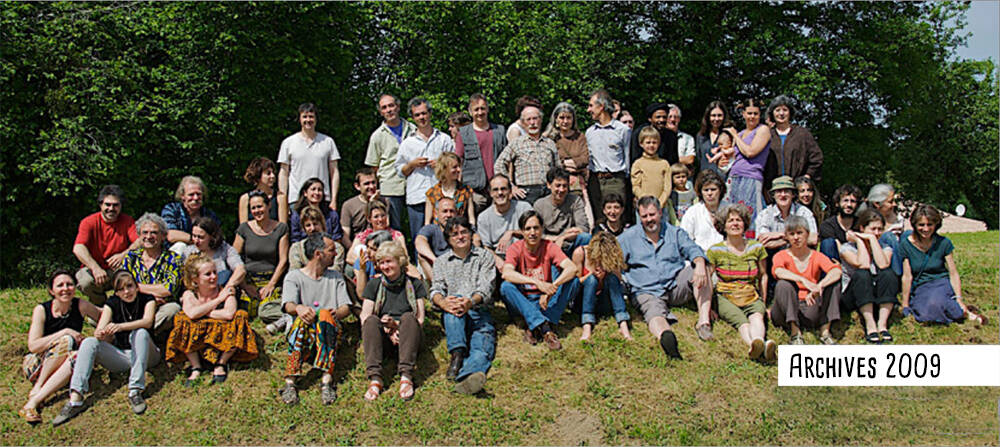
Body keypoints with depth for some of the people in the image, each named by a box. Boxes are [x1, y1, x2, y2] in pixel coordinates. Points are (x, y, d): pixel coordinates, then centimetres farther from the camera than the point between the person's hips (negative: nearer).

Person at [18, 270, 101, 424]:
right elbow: (33, 346, -18)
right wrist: (65, 332, -25)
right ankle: (36, 389, -25)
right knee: (66, 341, -29)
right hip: (35, 366, -2)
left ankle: (33, 401, -34)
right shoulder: (41, 310, -10)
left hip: (59, 367, 2)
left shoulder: (81, 306, -6)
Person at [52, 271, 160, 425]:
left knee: (140, 333, -33)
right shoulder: (112, 304, 7)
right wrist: (100, 334, -33)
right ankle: (75, 399, -34)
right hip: (120, 357, 3)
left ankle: (135, 391, -38)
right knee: (89, 343, -20)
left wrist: (120, 326, -38)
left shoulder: (147, 300, 1)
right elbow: (99, 331, -7)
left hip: (146, 355, -3)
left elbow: (147, 321, -21)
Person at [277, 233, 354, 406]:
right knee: (302, 320, -35)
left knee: (325, 314, -33)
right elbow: (288, 305, -6)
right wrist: (299, 308, -31)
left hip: (330, 329, 1)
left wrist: (336, 313, -15)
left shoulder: (336, 277, 23)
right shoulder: (294, 276, 13)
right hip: (302, 333, -1)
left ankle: (326, 381, -48)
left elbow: (346, 307, 10)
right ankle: (290, 382, -45)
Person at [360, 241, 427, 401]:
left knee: (408, 317, -33)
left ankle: (406, 376, -43)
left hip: (407, 334, -1)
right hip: (382, 336, 1)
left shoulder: (414, 284, 12)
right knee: (372, 320, -30)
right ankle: (375, 378, -43)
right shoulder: (374, 286, 16)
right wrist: (386, 330, -14)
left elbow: (420, 319, 4)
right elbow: (364, 318, 4)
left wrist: (396, 324, -14)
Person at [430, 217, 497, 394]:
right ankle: (457, 355, -50)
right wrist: (442, 302, -24)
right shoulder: (442, 261, 20)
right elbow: (435, 289, 3)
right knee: (454, 304, -36)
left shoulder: (484, 256, 15)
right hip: (452, 316, 2)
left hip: (479, 313, -1)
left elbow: (486, 287, -2)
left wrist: (471, 302, -26)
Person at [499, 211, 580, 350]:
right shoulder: (515, 248, -8)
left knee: (574, 281, -21)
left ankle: (534, 328, -30)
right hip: (522, 302, -1)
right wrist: (537, 282, -42)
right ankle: (545, 328, -38)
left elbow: (572, 268, -21)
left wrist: (552, 287, -38)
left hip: (545, 301, 1)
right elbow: (507, 273, -29)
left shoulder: (549, 246, -5)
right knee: (505, 287, -31)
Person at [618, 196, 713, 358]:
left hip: (676, 286, 3)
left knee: (701, 268, -21)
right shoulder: (628, 237, 12)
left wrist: (700, 265, -26)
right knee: (653, 311, -36)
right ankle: (665, 336, -72)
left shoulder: (675, 233, 14)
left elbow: (692, 249, -2)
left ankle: (704, 320, -30)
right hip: (647, 291, -2)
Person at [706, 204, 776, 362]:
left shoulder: (756, 247, 12)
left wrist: (764, 303, 18)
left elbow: (763, 275, 23)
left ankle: (759, 344, -67)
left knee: (757, 316, -35)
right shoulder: (715, 251, 5)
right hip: (725, 298, -2)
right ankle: (754, 345, -67)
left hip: (752, 298, 2)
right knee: (742, 322, -35)